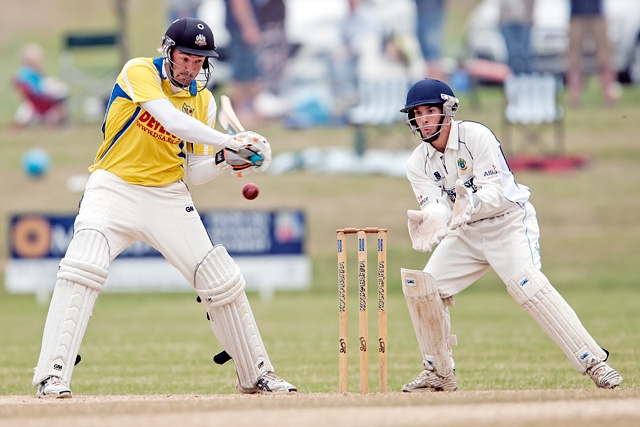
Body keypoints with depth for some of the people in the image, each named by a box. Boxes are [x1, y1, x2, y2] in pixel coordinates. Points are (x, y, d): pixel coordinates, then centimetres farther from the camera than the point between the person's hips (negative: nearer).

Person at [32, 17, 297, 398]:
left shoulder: (203, 100, 5)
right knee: (83, 267, -27)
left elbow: (196, 173, 5)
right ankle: (53, 377, -26)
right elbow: (171, 120, -26)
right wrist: (230, 141, -28)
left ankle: (257, 375, 17)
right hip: (115, 190, -5)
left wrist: (227, 160, -14)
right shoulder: (140, 72, -9)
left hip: (167, 196, 5)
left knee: (223, 280, 1)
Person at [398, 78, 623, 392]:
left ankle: (593, 362, -27)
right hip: (467, 233, 6)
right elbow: (436, 206, -18)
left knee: (526, 283, -27)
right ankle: (439, 374, 11)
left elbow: (495, 192, -26)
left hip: (509, 221, -6)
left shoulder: (476, 136, -19)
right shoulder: (418, 163, -4)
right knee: (423, 289, -5)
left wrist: (470, 205, -48)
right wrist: (430, 219, -42)